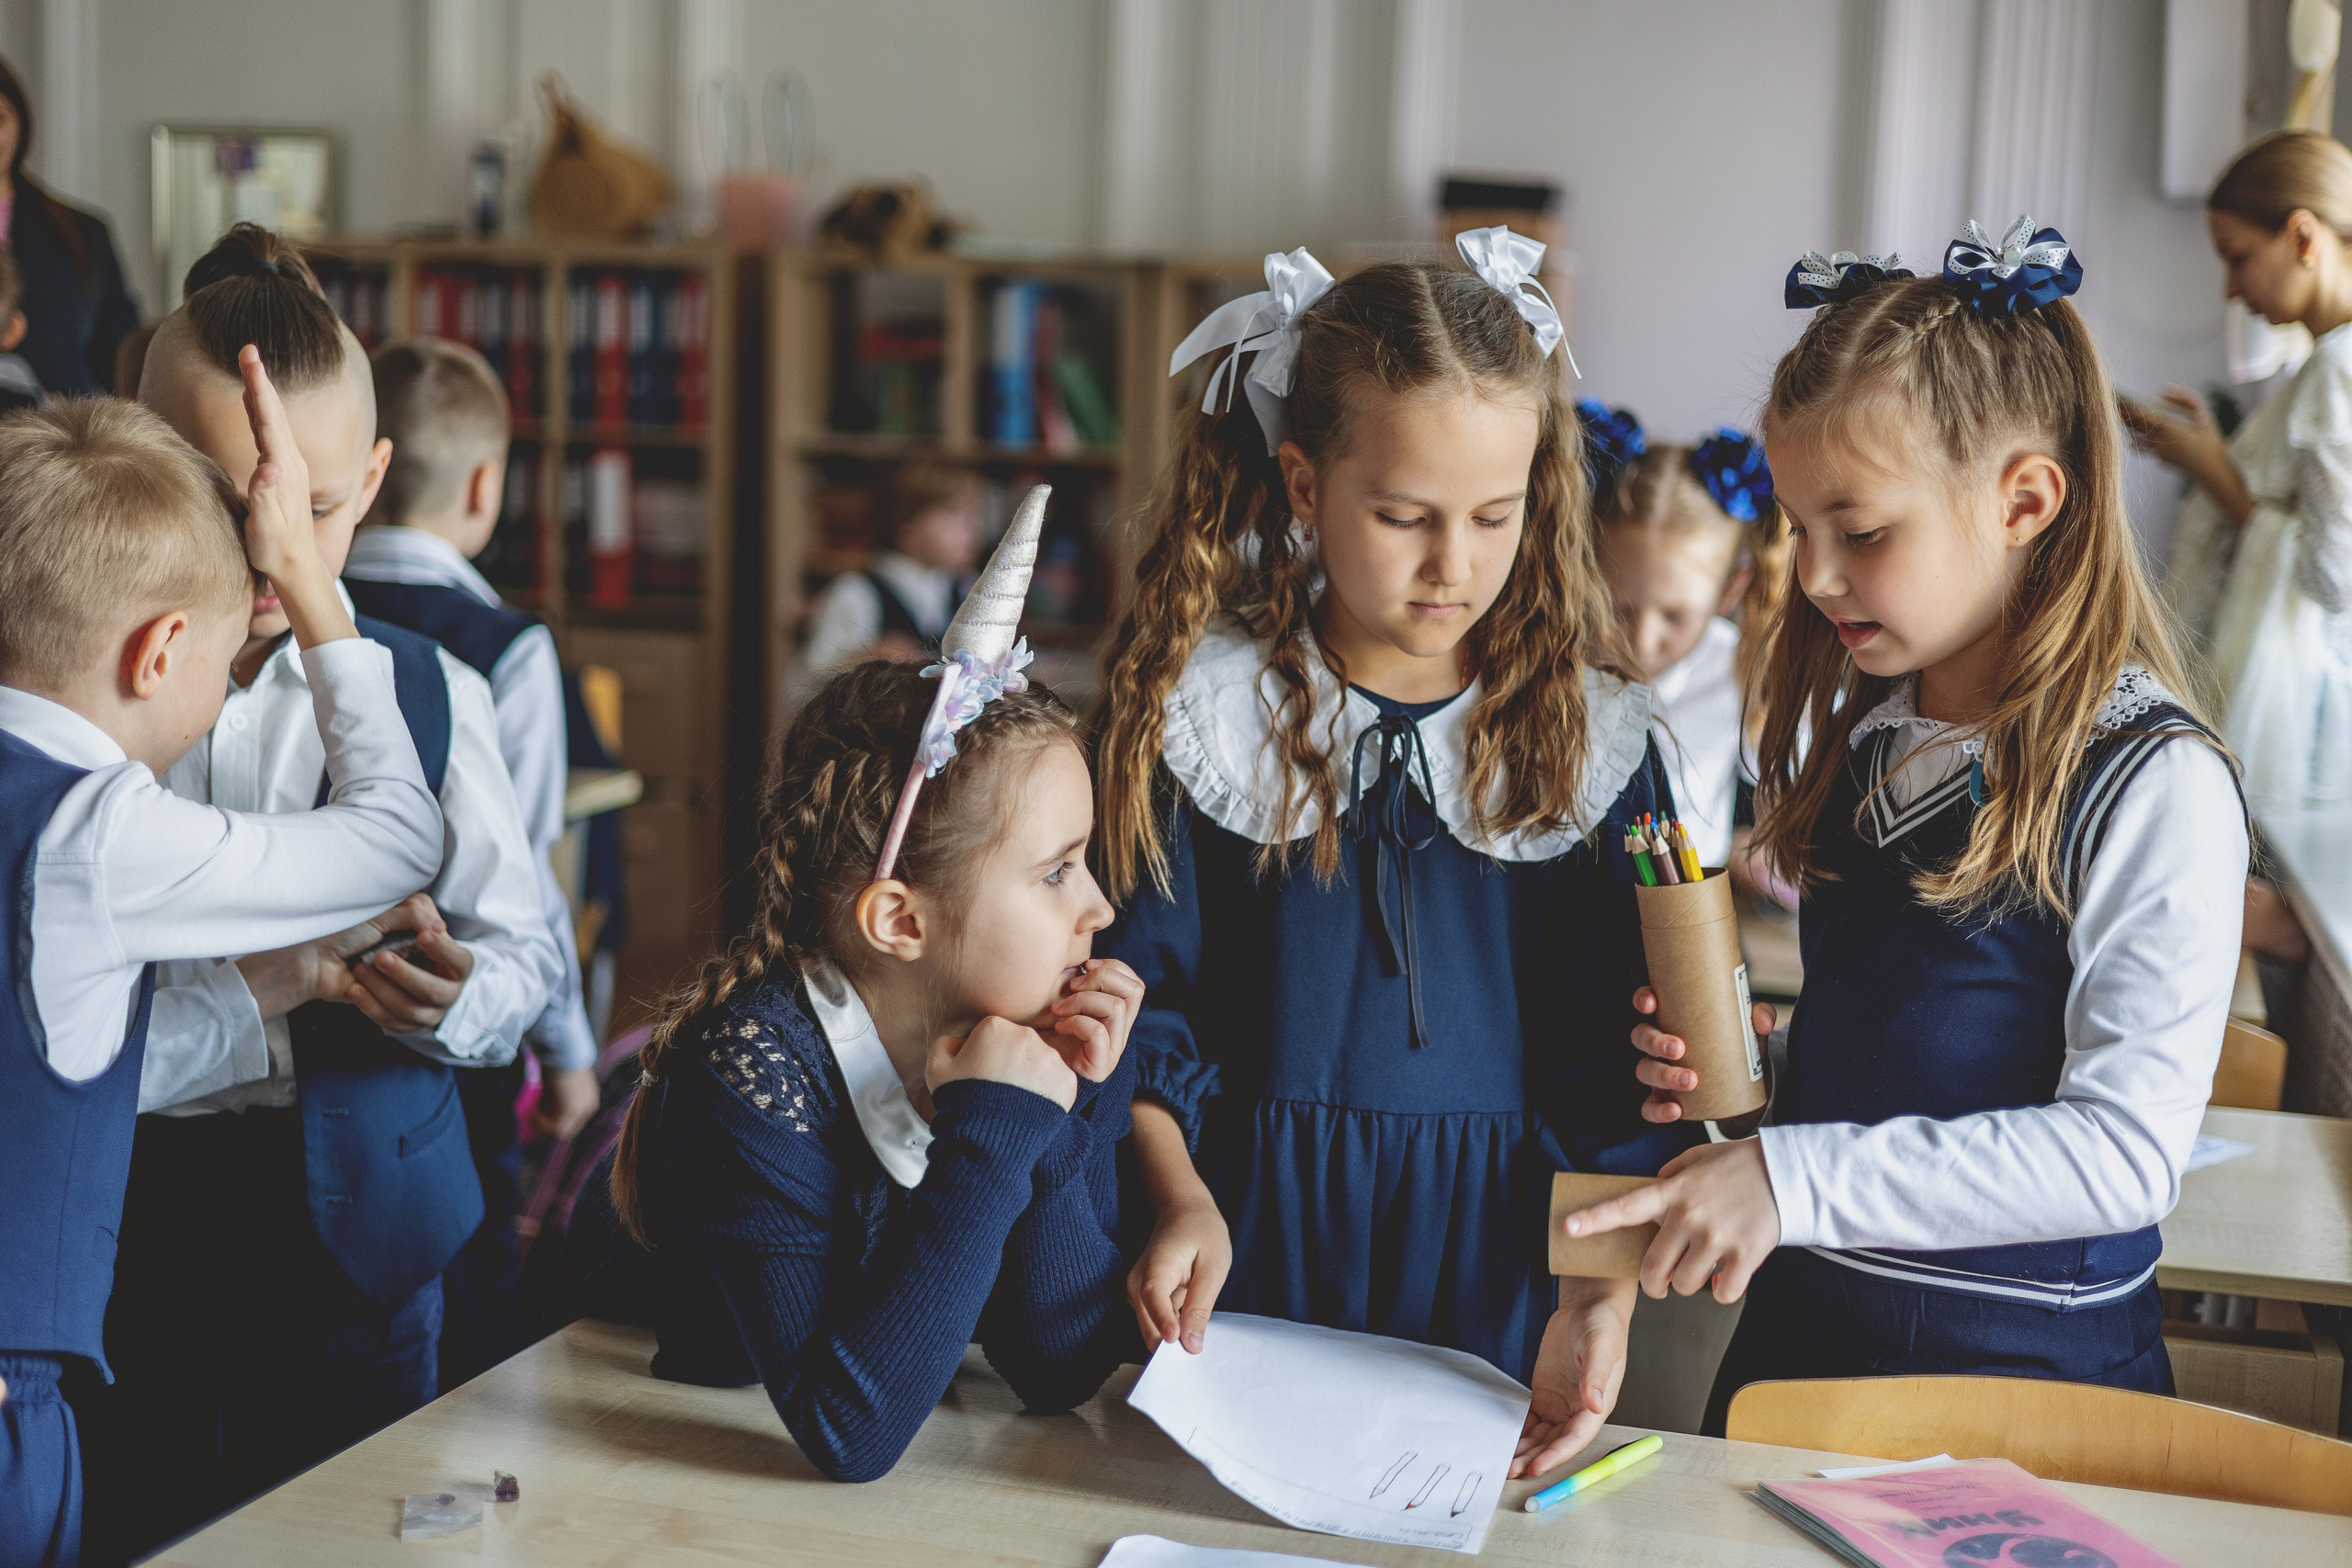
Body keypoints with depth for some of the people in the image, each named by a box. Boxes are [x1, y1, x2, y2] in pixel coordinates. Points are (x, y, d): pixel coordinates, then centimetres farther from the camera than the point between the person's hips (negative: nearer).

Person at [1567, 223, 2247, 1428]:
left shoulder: (2156, 788, -16)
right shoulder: (1864, 739, 6)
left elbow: (2128, 1148, -23)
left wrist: (1797, 1180, -28)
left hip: (2026, 1373, -6)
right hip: (1794, 1329, 7)